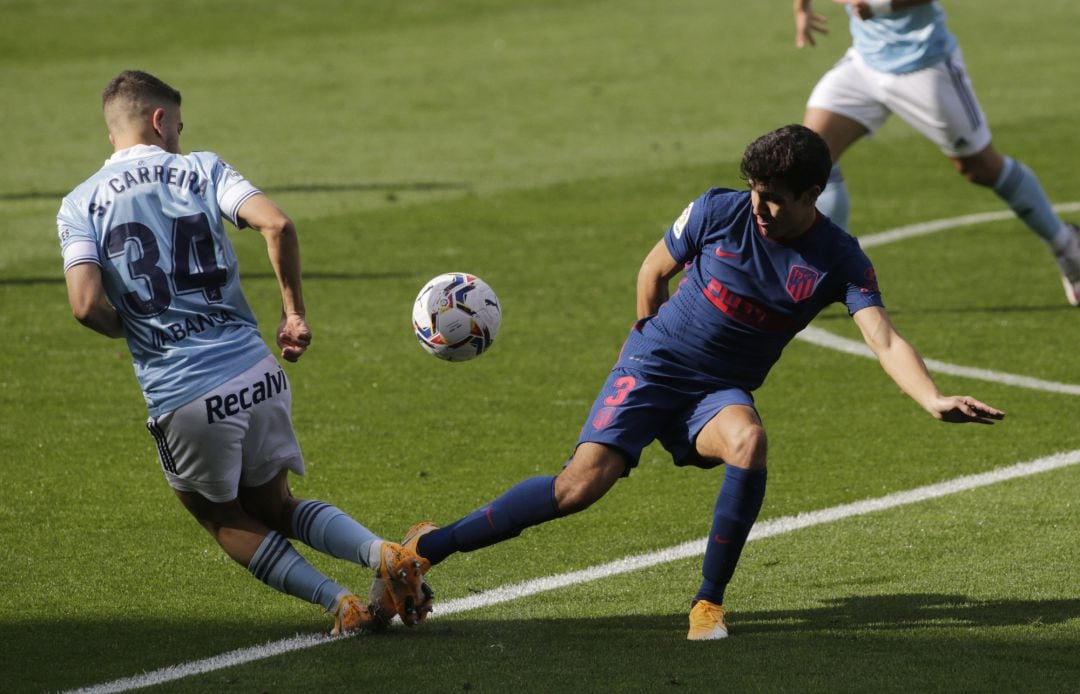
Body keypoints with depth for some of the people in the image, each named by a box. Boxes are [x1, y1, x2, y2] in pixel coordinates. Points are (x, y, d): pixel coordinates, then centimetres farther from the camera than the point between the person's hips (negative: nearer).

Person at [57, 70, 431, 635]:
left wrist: (134, 330, 10)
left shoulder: (79, 206, 3)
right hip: (257, 375, 2)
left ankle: (340, 603, 0)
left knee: (225, 520, 20)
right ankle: (383, 554, -4)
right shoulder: (201, 170, 6)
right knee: (276, 508, 22)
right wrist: (294, 313, 0)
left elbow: (87, 305, -12)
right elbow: (277, 225, -11)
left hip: (182, 398, -2)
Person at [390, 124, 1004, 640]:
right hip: (653, 367, -1)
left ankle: (709, 602, -19)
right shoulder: (718, 212, -12)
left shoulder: (840, 262, -12)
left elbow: (886, 342, -24)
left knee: (748, 440, -35)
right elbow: (654, 271, 7)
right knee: (582, 484, -18)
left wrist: (933, 399, -40)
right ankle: (431, 545, -4)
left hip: (721, 391, 1)